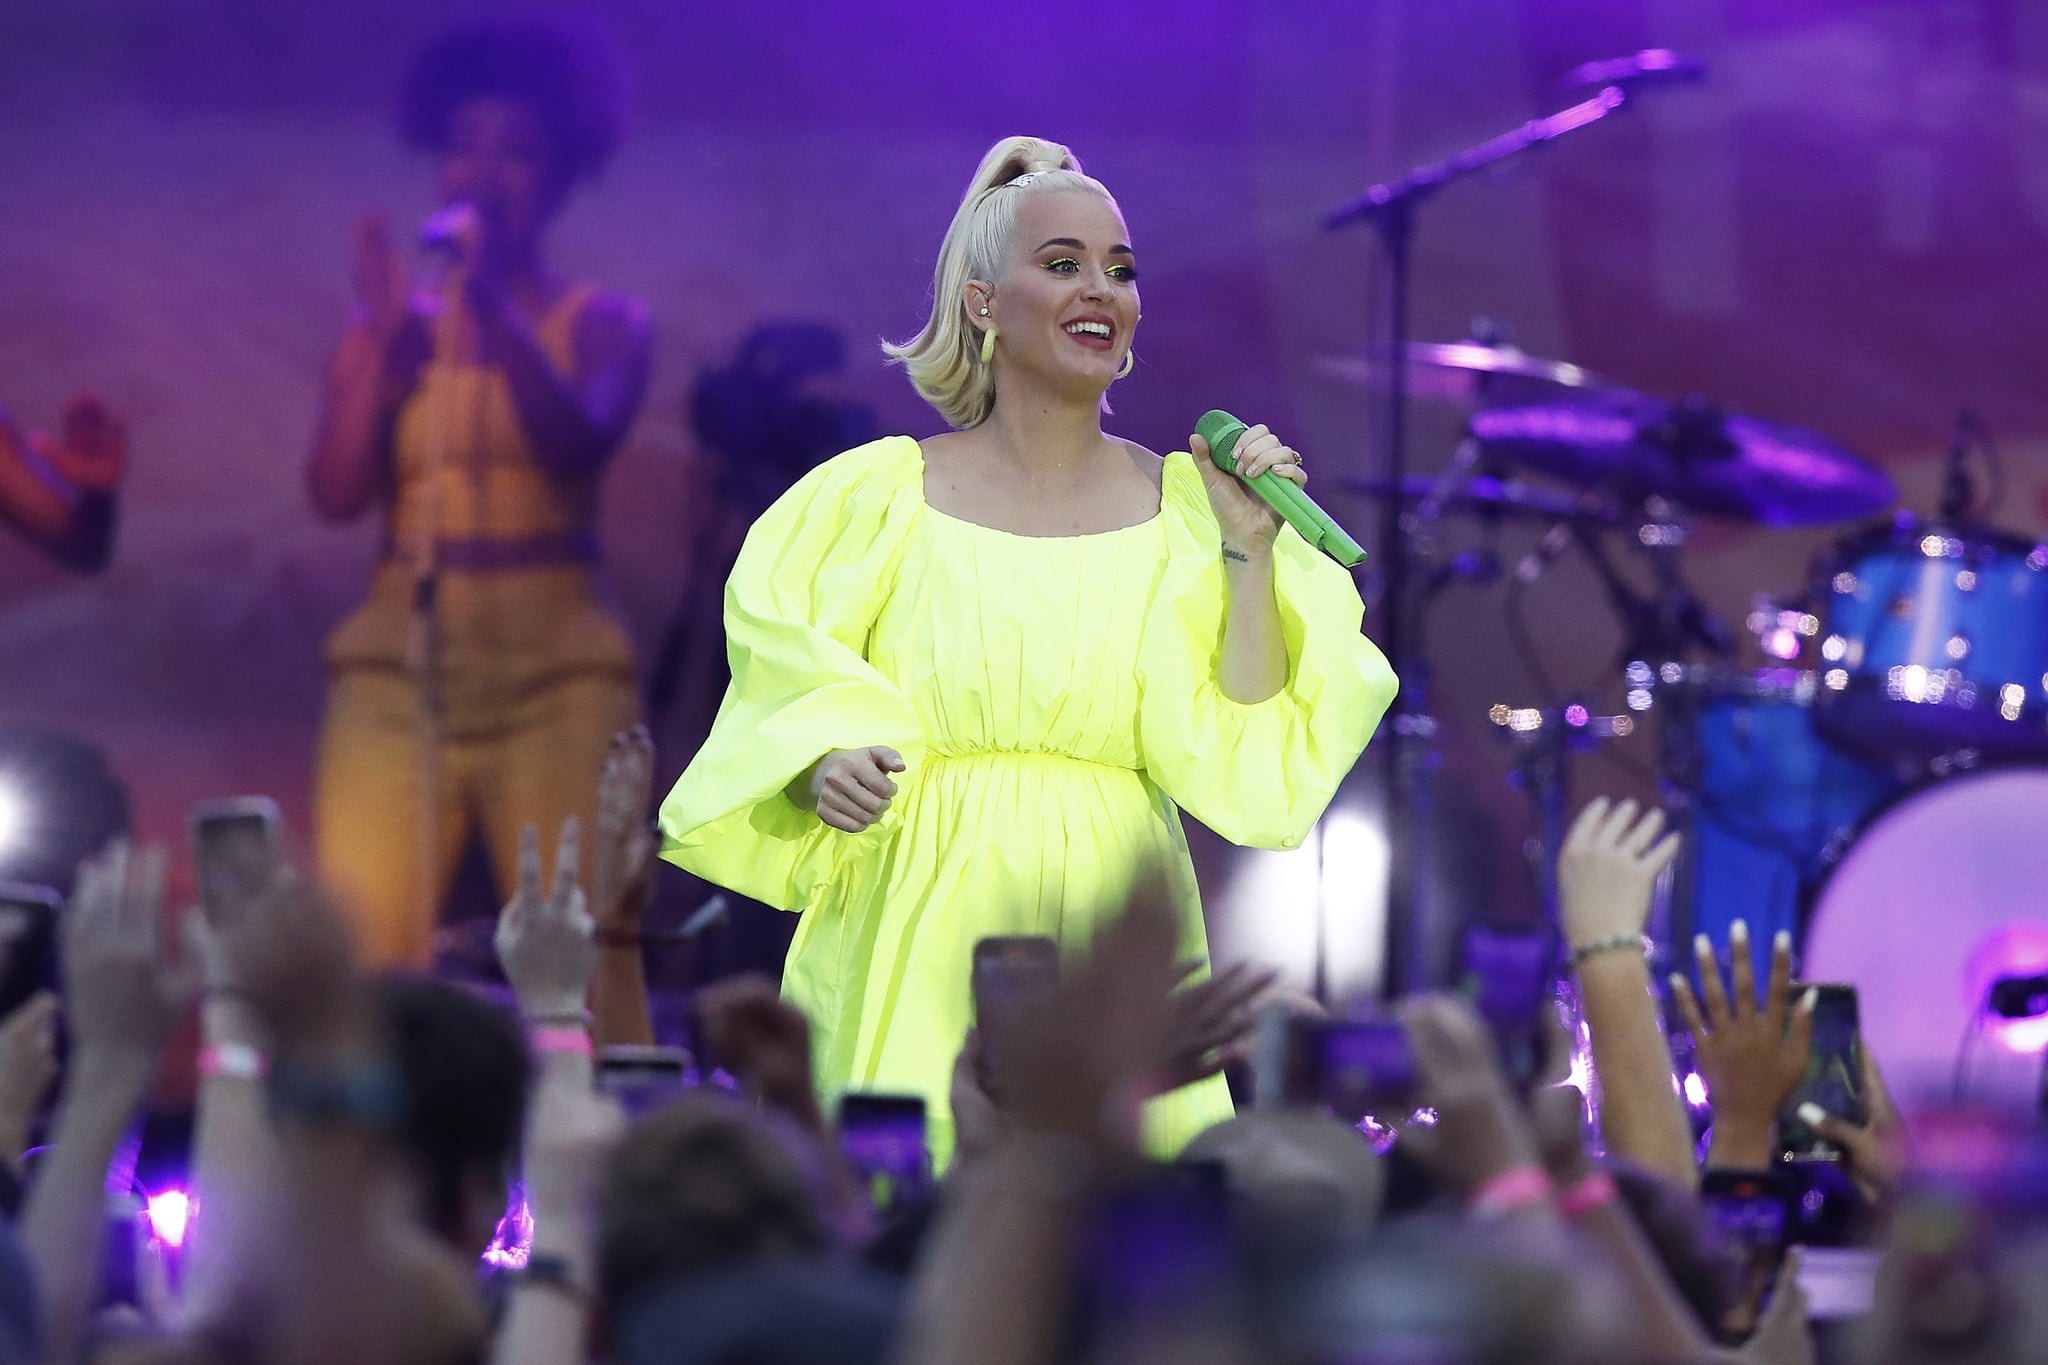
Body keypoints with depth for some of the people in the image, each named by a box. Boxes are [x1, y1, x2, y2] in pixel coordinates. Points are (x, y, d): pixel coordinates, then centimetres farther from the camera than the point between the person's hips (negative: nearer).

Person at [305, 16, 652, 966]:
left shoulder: (603, 326, 8)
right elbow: (338, 493, 1)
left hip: (554, 668, -1)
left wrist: (491, 304, -20)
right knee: (358, 955, -11)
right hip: (400, 659, 1)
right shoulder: (392, 333, 12)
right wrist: (387, 344, -7)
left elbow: (579, 442, -12)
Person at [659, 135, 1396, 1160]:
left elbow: (1247, 760, 0)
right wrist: (824, 766, -13)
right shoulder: (883, 494, 4)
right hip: (923, 950, -1)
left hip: (1112, 944, 1)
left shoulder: (1179, 508, 7)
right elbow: (780, 687, 7)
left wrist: (1250, 548, -5)